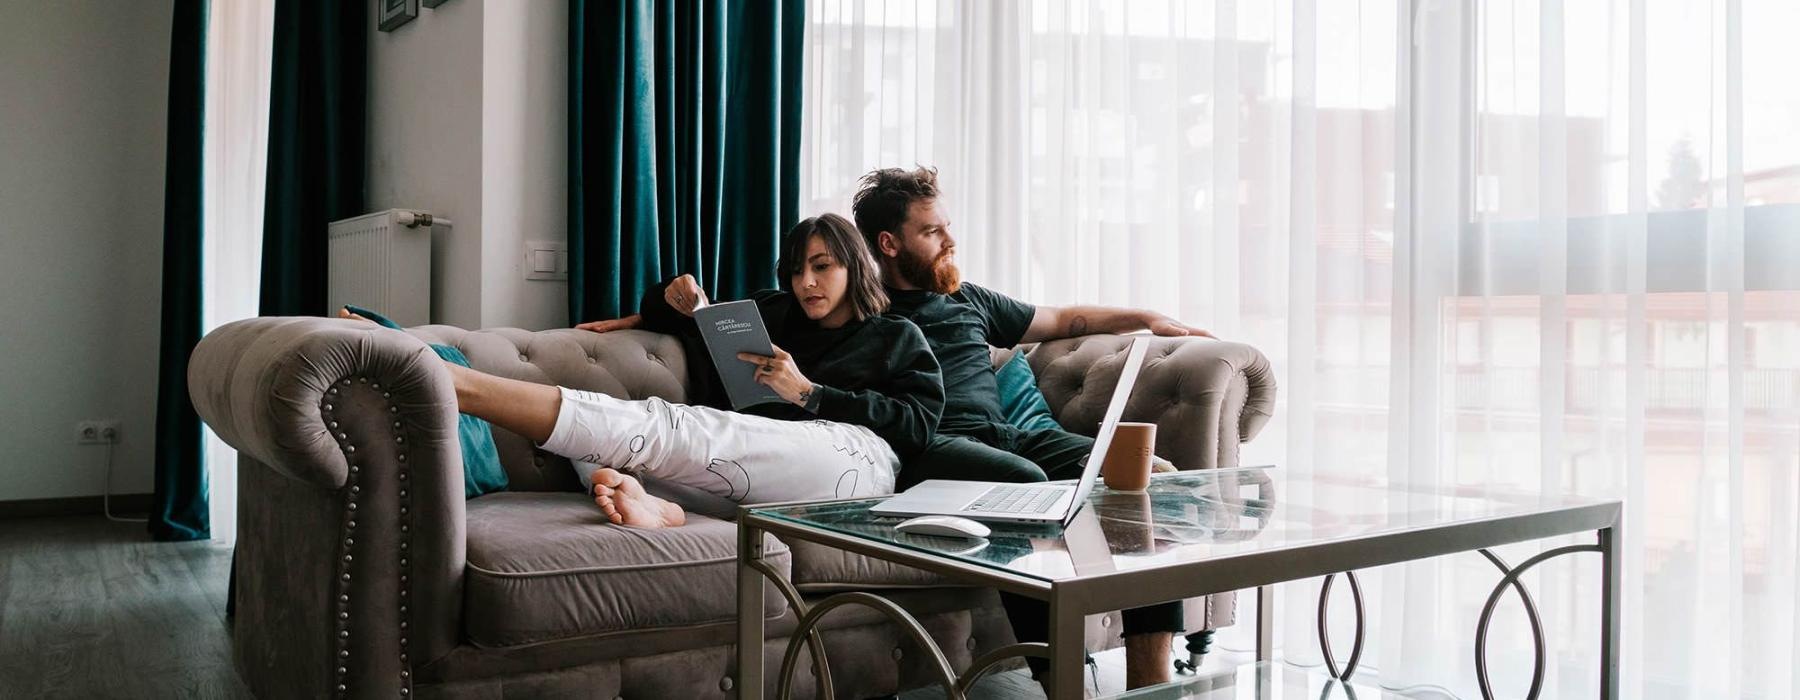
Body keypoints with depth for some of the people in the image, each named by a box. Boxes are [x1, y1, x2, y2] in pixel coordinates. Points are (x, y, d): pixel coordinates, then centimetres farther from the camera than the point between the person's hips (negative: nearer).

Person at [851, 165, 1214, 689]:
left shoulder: (966, 299, 30)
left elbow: (1061, 320, 39)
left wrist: (1146, 319, 35)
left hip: (1008, 436, 6)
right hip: (931, 447, -6)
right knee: (1025, 482, -39)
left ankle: (1149, 676, -23)